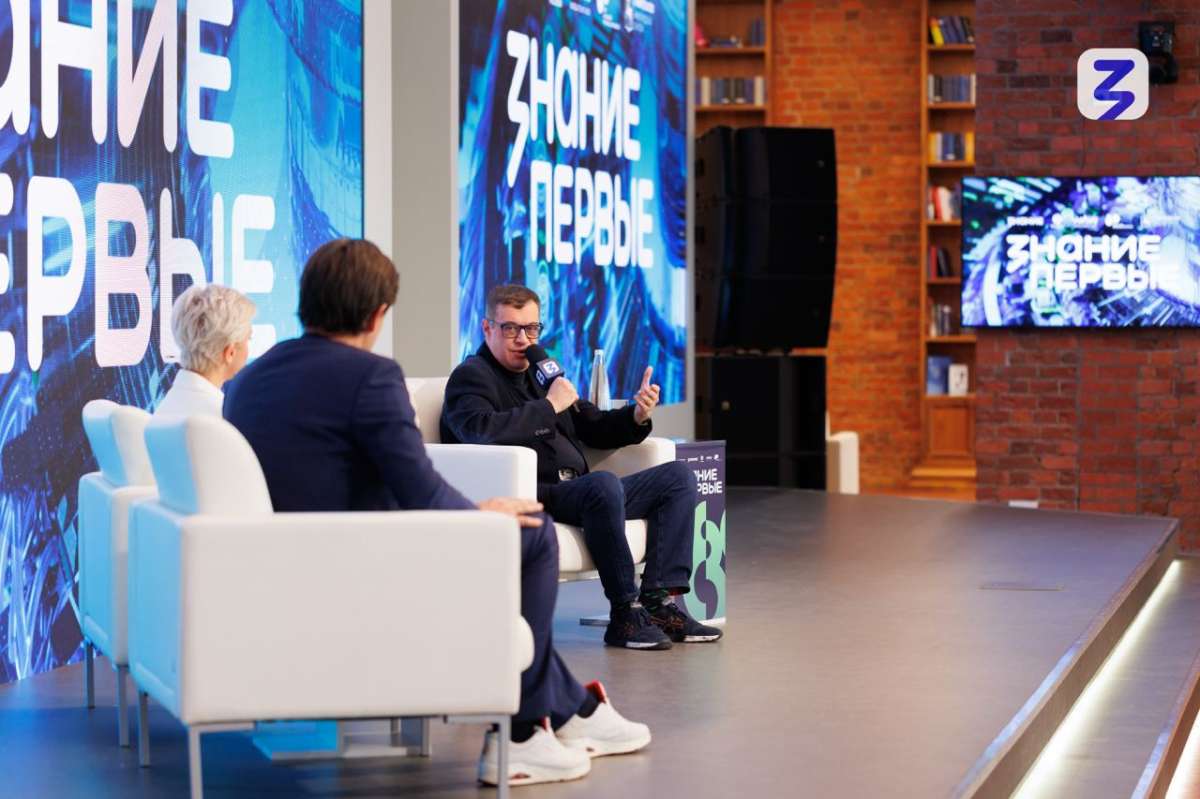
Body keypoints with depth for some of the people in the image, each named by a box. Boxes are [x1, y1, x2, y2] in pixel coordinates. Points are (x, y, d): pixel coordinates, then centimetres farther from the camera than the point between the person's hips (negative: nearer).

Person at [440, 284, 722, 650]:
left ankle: (659, 600, -14)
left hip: (576, 494, 9)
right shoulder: (471, 377, 0)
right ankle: (625, 614, -26)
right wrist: (549, 406, -16)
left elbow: (594, 429, 29)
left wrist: (636, 417, 7)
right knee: (604, 483, -36)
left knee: (678, 476, 1)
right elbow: (481, 432, -23)